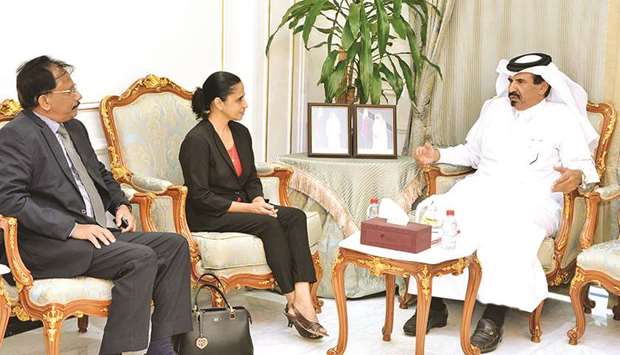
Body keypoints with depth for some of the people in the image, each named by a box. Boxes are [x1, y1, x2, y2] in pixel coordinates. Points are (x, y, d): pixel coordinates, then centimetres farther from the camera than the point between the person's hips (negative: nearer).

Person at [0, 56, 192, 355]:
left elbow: (100, 174, 32)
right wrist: (73, 227, -22)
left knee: (174, 245, -4)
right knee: (141, 258, -27)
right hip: (47, 245, -9)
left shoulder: (75, 128, 19)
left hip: (94, 231, 9)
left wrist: (120, 204, 12)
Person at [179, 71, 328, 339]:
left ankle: (303, 298, -31)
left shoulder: (241, 133, 10)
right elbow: (201, 197, -17)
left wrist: (258, 200, -7)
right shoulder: (197, 140, -15)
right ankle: (294, 303, -21)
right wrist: (247, 208, -20)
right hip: (209, 216, -7)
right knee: (269, 224, -30)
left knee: (295, 217, -19)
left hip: (242, 206, 7)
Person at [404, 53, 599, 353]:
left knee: (506, 232, -40)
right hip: (481, 191, 5)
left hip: (532, 200, -4)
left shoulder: (562, 117, 3)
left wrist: (577, 176, -27)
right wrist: (439, 155, 11)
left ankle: (494, 317, -30)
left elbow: (584, 166, -3)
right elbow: (472, 153, 27)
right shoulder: (493, 108, 18)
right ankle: (434, 305, -18)